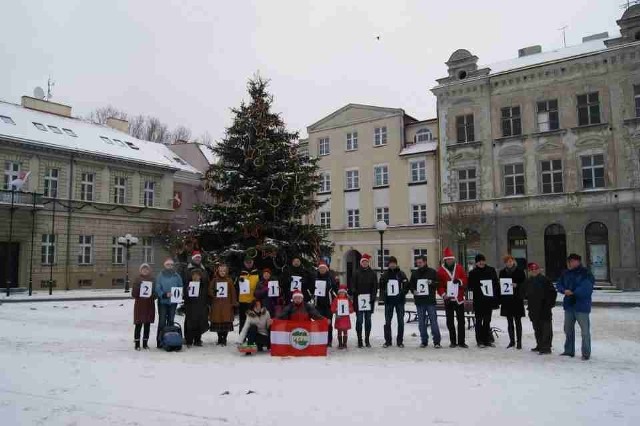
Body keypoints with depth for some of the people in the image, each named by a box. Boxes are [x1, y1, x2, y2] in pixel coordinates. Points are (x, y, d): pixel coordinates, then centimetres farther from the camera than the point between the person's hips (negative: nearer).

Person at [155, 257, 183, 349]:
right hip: (162, 301, -3)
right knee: (162, 321, -2)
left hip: (173, 302, 3)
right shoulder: (160, 276, -3)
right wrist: (165, 295, -21)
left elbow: (180, 288, 7)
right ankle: (160, 340, 4)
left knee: (171, 321, 10)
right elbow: (157, 289, -8)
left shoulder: (176, 276, 4)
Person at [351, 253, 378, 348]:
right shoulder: (357, 273, 3)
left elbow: (375, 286, 4)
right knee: (359, 320, -2)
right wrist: (355, 293, -15)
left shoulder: (372, 273, 7)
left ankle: (367, 340, 15)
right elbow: (353, 286, 1)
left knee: (368, 319, 7)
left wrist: (373, 296, -8)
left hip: (369, 300, 2)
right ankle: (359, 340, 4)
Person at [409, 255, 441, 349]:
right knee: (421, 322, 7)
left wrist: (432, 283, -18)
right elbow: (411, 284, 17)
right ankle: (424, 341, 16)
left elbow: (438, 283, 2)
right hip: (419, 301, 3)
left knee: (433, 321, -3)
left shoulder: (432, 272, 1)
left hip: (430, 300, -3)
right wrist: (413, 290, -2)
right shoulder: (414, 273, 10)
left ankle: (437, 342, 3)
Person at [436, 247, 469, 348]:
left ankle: (461, 341, 8)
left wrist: (460, 281, -15)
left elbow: (465, 279, 6)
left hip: (459, 298, 1)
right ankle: (453, 341, 14)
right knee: (450, 321, 5)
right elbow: (439, 285, -4)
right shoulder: (441, 270, -1)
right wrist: (443, 295, -16)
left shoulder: (459, 268, 4)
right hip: (448, 299, -1)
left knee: (461, 321, 2)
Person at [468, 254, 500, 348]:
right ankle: (480, 341, 11)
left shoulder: (491, 270, 4)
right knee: (479, 321, 4)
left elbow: (497, 284, 4)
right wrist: (476, 289, -22)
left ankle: (487, 340, 20)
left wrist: (497, 299, -1)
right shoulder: (473, 273, -1)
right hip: (478, 301, -2)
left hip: (490, 300, 2)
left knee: (487, 321, 11)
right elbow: (470, 286, 0)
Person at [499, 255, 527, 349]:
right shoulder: (502, 272, 8)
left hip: (517, 299, -3)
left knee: (517, 321, 1)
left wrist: (516, 285, -20)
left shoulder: (519, 271, -1)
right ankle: (512, 341, 17)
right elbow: (500, 285, 10)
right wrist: (500, 299, 2)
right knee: (509, 322, 9)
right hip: (506, 300, 3)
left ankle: (519, 341, 7)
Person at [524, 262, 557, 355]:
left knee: (546, 328, -5)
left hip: (544, 309, -7)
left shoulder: (545, 280, -9)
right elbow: (525, 293, 25)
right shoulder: (528, 281, 11)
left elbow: (553, 293, -8)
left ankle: (546, 347, -2)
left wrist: (550, 304, -10)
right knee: (537, 328, 14)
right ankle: (540, 345, 25)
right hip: (533, 309, 7)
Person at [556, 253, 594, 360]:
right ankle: (569, 351, 26)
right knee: (568, 329, 14)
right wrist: (564, 290, -11)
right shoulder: (566, 274, 10)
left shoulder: (586, 273, -11)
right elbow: (559, 285, 10)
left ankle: (586, 353, 9)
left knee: (585, 331, -2)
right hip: (569, 305, 7)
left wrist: (573, 292, -19)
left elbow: (586, 288, -21)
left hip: (581, 306, -7)